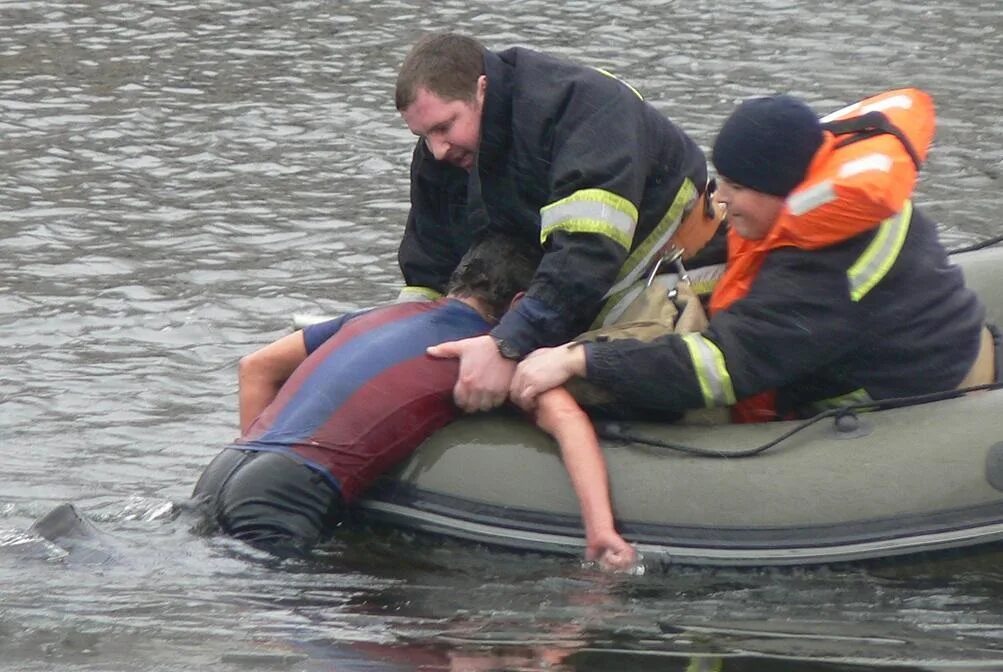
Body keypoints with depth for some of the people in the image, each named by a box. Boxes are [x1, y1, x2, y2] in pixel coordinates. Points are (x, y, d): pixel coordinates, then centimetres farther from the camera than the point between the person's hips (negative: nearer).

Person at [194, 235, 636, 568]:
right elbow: (566, 421, -10)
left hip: (221, 472, 8)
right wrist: (601, 532, -18)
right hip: (287, 494, -8)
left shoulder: (377, 316, 29)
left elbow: (258, 367, 35)